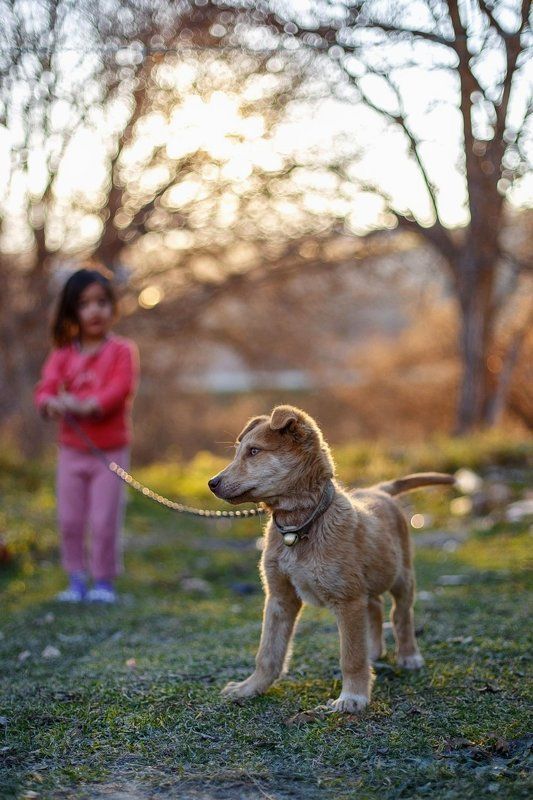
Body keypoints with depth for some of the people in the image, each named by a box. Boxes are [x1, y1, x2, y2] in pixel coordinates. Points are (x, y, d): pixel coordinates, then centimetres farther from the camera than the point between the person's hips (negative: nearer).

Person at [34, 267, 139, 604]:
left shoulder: (122, 351, -5)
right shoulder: (63, 354, 5)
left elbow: (120, 390, -19)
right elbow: (45, 388, -6)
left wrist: (86, 406, -32)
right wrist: (51, 403, -30)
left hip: (110, 450, -4)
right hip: (72, 450, 4)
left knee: (105, 521, -2)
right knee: (70, 520, 8)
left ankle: (104, 580, 12)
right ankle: (77, 580, 20)